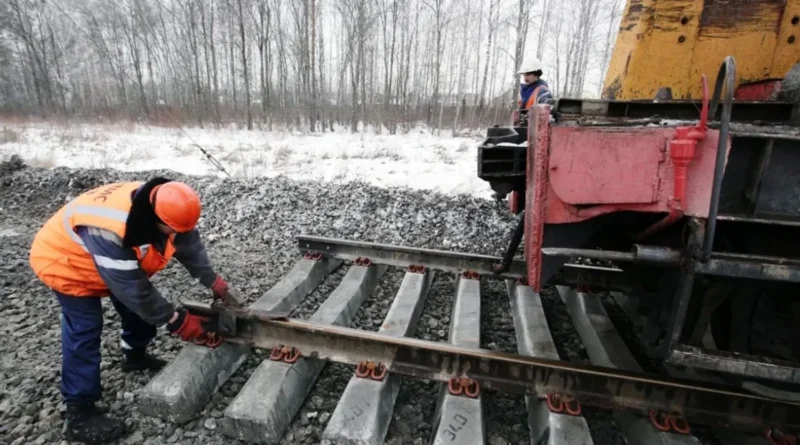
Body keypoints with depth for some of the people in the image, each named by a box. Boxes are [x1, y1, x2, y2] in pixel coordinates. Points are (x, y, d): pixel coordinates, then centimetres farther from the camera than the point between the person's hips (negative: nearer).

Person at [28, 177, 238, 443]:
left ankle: (135, 356, 36)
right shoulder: (111, 232, -45)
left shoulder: (160, 207, -24)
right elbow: (134, 289, -36)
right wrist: (177, 321, -28)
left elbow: (189, 245, -11)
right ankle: (79, 415, -1)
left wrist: (216, 284, -13)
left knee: (140, 305, 11)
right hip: (65, 262, -7)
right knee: (84, 330, -11)